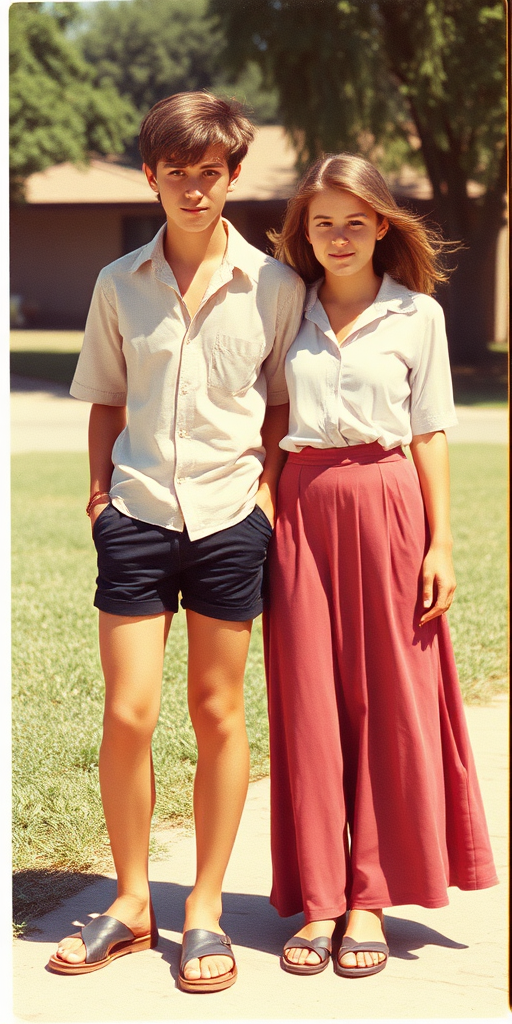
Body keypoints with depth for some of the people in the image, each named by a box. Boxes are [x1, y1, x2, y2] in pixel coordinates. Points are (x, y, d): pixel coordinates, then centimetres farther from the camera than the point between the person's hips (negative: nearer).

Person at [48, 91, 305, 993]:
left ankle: (205, 910, 18)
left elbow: (285, 403, 8)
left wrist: (267, 482, -4)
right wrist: (100, 489, 3)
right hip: (137, 515, 1)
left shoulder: (273, 285, 1)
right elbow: (106, 401, 13)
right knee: (127, 716, -2)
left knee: (217, 714, 6)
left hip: (230, 515, -1)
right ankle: (130, 905, 16)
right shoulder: (119, 284, 5)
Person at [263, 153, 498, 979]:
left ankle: (370, 897, 10)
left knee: (388, 700, 1)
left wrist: (441, 542, -2)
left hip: (385, 507, -2)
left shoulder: (416, 314, 3)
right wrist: (260, 527, 5)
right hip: (300, 508, 2)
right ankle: (318, 899, 9)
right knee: (309, 701, 2)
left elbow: (430, 432, 4)